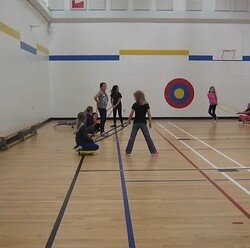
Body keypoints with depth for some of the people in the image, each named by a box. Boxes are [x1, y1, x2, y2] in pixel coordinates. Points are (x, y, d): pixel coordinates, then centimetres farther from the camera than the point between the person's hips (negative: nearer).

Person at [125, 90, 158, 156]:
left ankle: (128, 152, 10)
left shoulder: (135, 105, -5)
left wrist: (129, 120, 16)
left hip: (136, 123, -1)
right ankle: (153, 151, 4)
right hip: (143, 123, 1)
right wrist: (150, 122, 10)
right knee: (147, 137, 3)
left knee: (132, 137, 6)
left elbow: (131, 114, -1)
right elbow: (149, 114, 0)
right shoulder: (146, 104, 1)